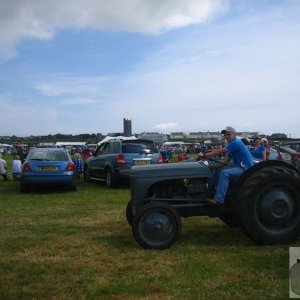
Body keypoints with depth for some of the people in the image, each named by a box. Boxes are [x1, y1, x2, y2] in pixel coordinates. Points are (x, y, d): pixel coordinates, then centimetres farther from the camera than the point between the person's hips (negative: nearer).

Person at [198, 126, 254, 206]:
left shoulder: (236, 143, -15)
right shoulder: (232, 145, 17)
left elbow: (219, 151, -21)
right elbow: (226, 162, 15)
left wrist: (204, 156, -18)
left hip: (246, 169, -10)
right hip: (239, 166, 10)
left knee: (224, 173, -28)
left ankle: (218, 200, -31)